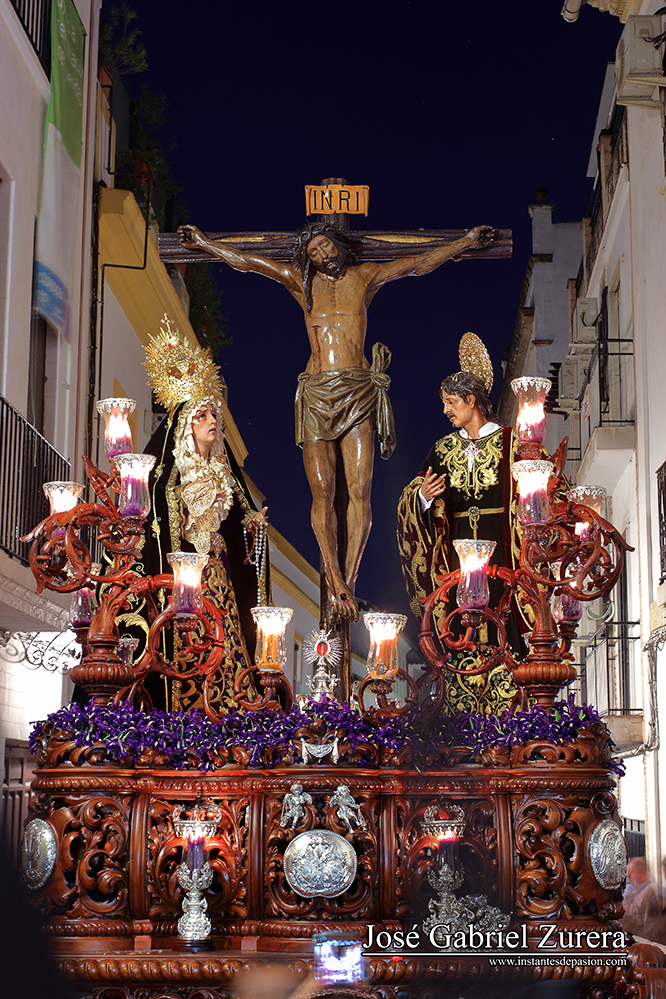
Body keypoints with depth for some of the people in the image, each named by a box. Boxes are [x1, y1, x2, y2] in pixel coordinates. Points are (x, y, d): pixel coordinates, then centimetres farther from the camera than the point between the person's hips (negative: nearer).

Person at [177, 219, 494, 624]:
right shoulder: (301, 282, 16)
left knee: (360, 490, -10)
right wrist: (204, 243, 24)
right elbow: (245, 260, 21)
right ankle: (337, 584, -7)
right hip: (316, 393, 1)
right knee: (322, 492, -7)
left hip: (358, 392, -1)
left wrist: (467, 241, 21)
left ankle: (348, 582, -5)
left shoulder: (364, 277, 15)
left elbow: (420, 263, 20)